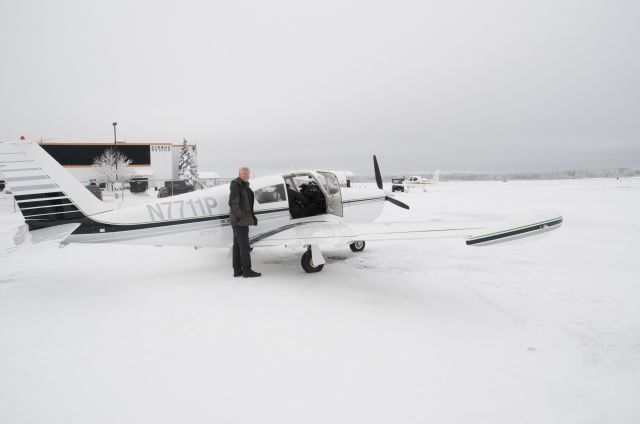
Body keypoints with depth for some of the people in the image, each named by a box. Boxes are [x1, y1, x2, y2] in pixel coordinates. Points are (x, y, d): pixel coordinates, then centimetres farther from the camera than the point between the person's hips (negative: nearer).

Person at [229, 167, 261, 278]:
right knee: (244, 246, -7)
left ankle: (237, 270, 16)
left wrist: (252, 216, 17)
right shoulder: (236, 186, -13)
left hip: (239, 221, 10)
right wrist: (240, 216, -19)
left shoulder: (244, 186, 17)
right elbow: (233, 203, -23)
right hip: (240, 221, -10)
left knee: (237, 245, 11)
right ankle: (247, 270, -2)